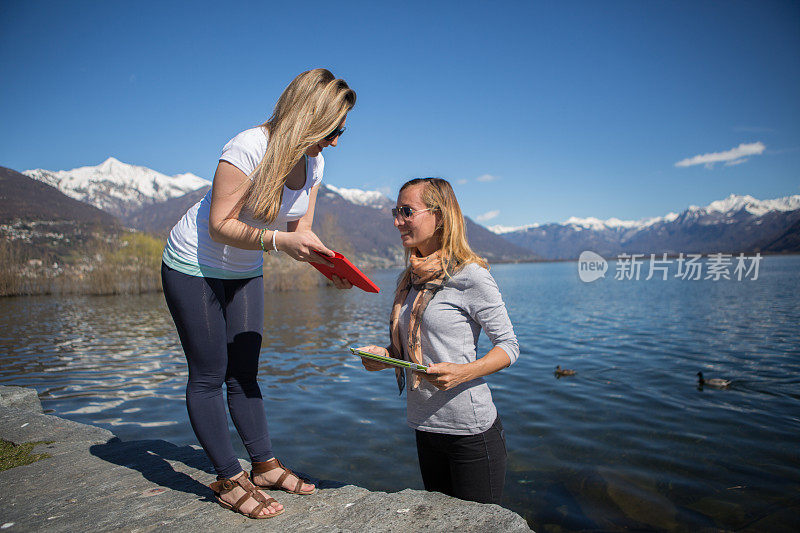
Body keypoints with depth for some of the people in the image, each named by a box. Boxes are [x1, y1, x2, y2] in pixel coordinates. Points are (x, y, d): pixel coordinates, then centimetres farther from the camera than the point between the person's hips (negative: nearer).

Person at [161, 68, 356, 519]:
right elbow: (219, 225, -26)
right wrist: (277, 239, -38)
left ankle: (265, 466, 18)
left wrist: (328, 265, -22)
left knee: (244, 373, 10)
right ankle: (230, 481, 10)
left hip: (245, 272, 7)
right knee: (209, 376, 0)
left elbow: (300, 232, -3)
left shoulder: (313, 162, -4)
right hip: (195, 267, -6)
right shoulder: (249, 149, -27)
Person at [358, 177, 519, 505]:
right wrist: (385, 356, -4)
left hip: (471, 431, -7)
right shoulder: (411, 280, 8)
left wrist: (464, 372, -26)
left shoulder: (470, 276, -13)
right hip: (425, 428, 7)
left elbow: (509, 346, -10)